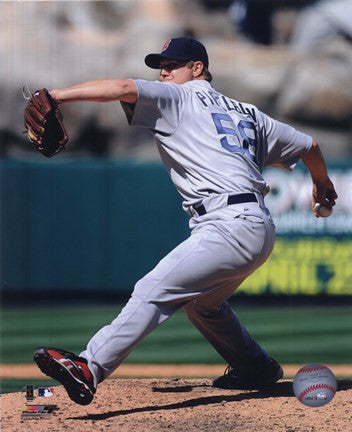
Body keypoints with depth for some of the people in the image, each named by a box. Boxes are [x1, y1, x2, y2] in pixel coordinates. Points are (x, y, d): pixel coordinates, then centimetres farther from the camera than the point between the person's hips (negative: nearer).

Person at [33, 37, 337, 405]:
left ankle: (89, 368, -34)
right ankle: (256, 368, 42)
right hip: (260, 229, 9)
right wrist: (322, 184, 50)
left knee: (154, 291, -20)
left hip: (230, 227, -9)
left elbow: (126, 88, -11)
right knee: (200, 302, 31)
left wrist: (57, 96, -14)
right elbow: (308, 145, 30)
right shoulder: (246, 112, 26)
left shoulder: (180, 98, 6)